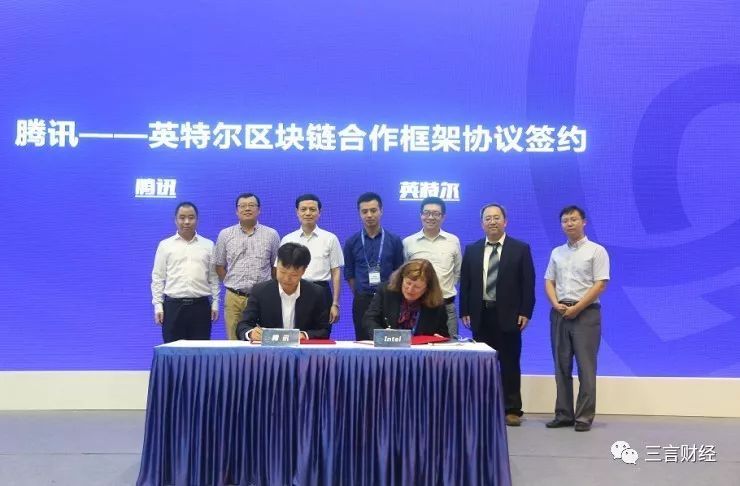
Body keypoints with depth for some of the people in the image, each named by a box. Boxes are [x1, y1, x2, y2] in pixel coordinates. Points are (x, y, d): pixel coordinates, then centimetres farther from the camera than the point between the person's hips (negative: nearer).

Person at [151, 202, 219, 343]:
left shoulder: (208, 245, 8)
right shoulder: (165, 245, 6)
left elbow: (213, 277, 9)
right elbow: (158, 278, 5)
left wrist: (215, 303, 4)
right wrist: (158, 306, -1)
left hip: (201, 305, 1)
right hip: (173, 306, -1)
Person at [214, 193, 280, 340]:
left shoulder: (271, 235, 5)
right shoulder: (225, 235, 7)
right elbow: (219, 266, 13)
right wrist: (233, 285, 10)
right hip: (234, 298, 1)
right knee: (234, 341, 2)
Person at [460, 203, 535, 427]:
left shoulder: (520, 249, 2)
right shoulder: (471, 250, 10)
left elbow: (528, 283, -1)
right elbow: (465, 282, 8)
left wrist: (525, 312, -8)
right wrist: (464, 311, 1)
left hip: (508, 316, -2)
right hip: (480, 315, 2)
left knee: (510, 364, 4)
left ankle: (512, 410, 13)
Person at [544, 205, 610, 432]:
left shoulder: (596, 251, -2)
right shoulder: (557, 253, 14)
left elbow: (600, 284, -9)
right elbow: (549, 282, 12)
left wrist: (577, 308, -14)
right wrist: (556, 305, -6)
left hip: (586, 313, -5)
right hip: (559, 313, 5)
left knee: (585, 367, -3)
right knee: (562, 367, 7)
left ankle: (584, 417, 4)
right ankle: (563, 414, 14)